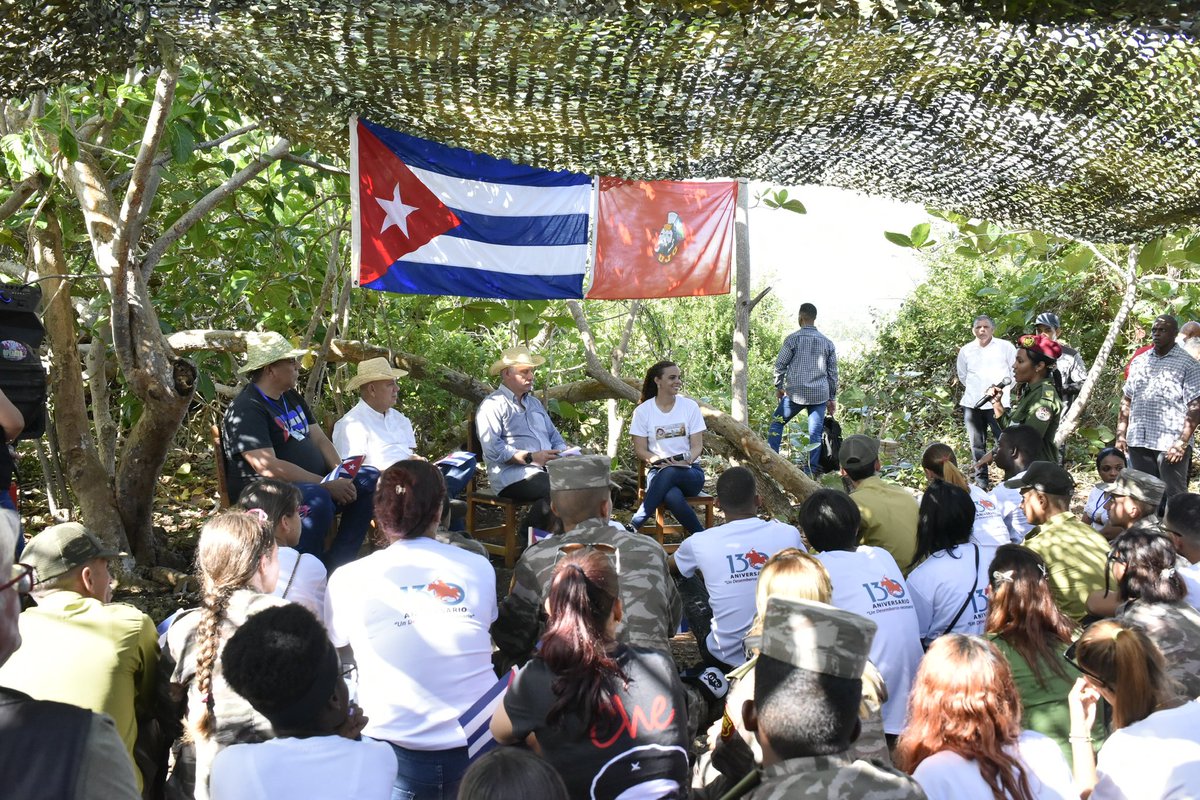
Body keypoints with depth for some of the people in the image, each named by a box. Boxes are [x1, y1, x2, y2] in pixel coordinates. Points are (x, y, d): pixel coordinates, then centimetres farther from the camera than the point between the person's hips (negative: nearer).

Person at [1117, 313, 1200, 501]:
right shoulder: (1139, 362, 13)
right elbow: (1126, 400, 17)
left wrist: (1182, 442, -15)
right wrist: (1121, 435, 8)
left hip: (1171, 444, -5)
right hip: (1138, 441, 5)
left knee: (1174, 497, -2)